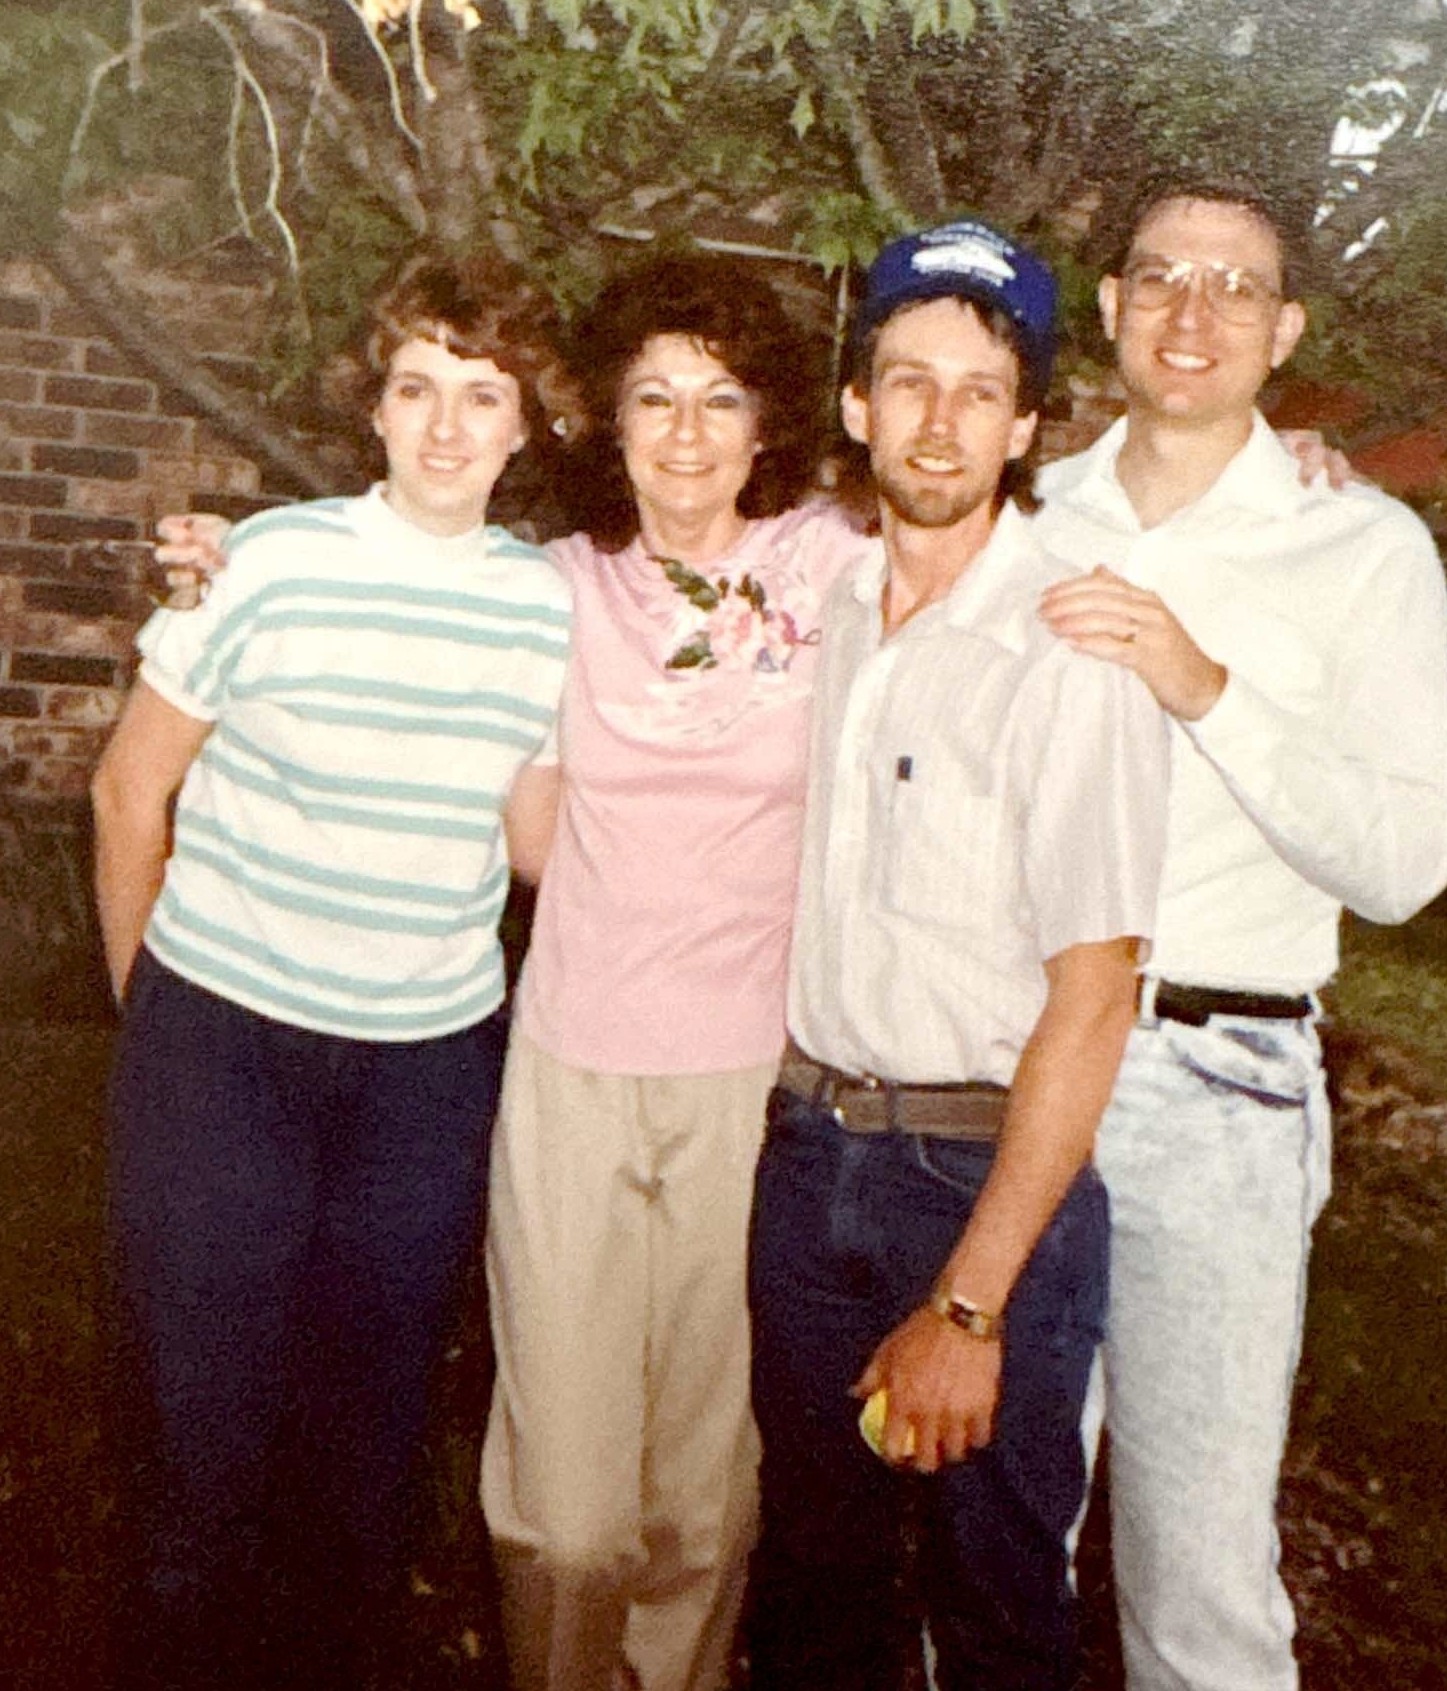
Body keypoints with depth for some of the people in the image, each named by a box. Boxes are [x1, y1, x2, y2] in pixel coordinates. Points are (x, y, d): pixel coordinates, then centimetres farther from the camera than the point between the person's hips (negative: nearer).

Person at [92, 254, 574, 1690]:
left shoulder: (550, 607, 1)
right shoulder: (274, 561, -9)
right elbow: (132, 784, 2)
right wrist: (146, 999, 7)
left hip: (430, 1069, 3)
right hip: (222, 1046, -2)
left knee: (368, 1436, 15)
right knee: (200, 1424, 7)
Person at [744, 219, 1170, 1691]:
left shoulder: (1072, 655, -16)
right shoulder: (820, 601, 3)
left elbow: (1091, 1001, -17)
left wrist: (967, 1305, -16)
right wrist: (809, 1120, 8)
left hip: (988, 1176, -5)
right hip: (807, 1147, 5)